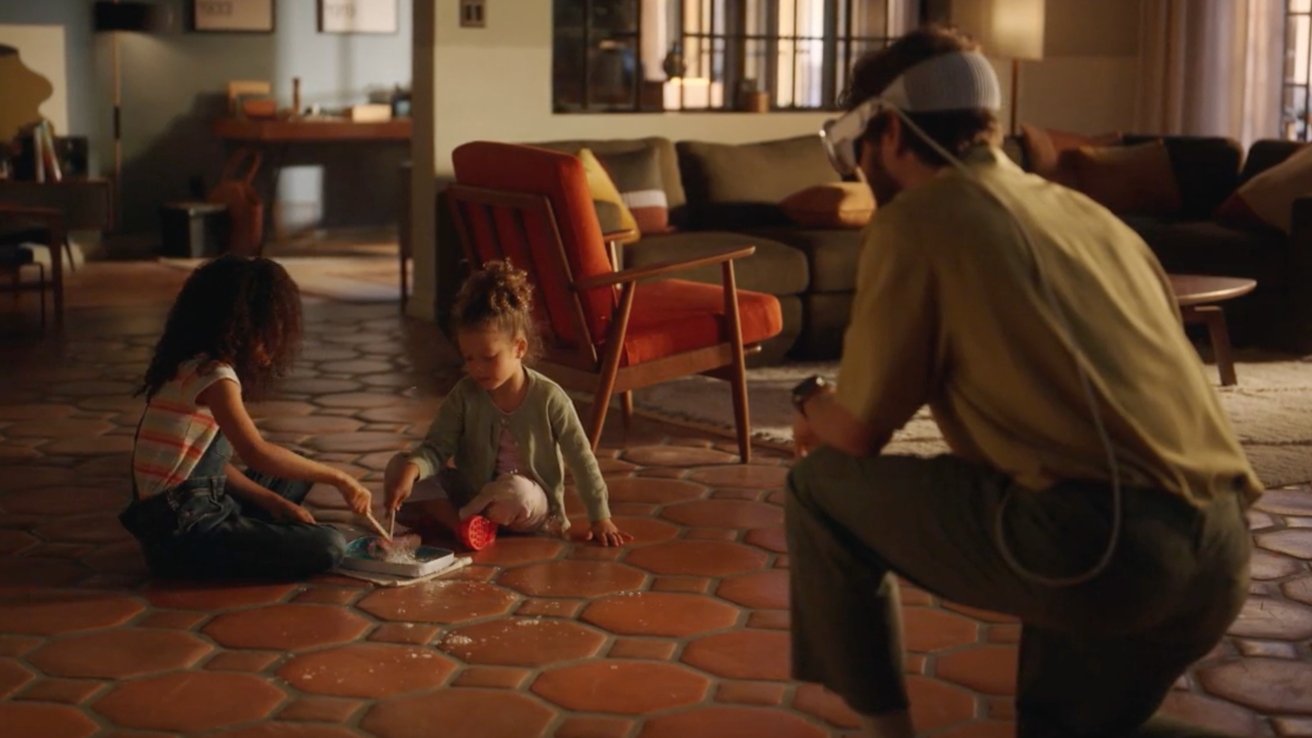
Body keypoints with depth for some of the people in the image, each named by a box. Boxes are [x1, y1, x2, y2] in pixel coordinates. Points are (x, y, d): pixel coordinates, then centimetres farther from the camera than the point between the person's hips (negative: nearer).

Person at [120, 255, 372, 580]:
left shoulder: (194, 367, 12)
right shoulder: (211, 374, -18)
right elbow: (257, 453, -30)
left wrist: (274, 503, 3)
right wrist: (338, 478, -21)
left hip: (195, 513, 10)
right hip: (183, 535, -10)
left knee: (296, 473, 25)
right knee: (328, 547, -17)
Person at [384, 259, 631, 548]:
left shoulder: (549, 398, -14)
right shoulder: (465, 395, -6)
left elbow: (582, 460, -8)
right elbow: (437, 447, -12)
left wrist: (601, 519, -10)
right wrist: (412, 468, -35)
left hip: (532, 504, -3)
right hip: (473, 492, 3)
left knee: (515, 491, -40)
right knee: (399, 466, -16)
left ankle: (457, 520, -12)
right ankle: (469, 523, -25)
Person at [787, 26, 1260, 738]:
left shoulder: (915, 218, 3)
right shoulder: (1091, 215, 23)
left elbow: (857, 433, 6)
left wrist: (812, 405, 29)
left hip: (1094, 540, -7)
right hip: (1220, 551, 7)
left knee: (820, 489, 13)